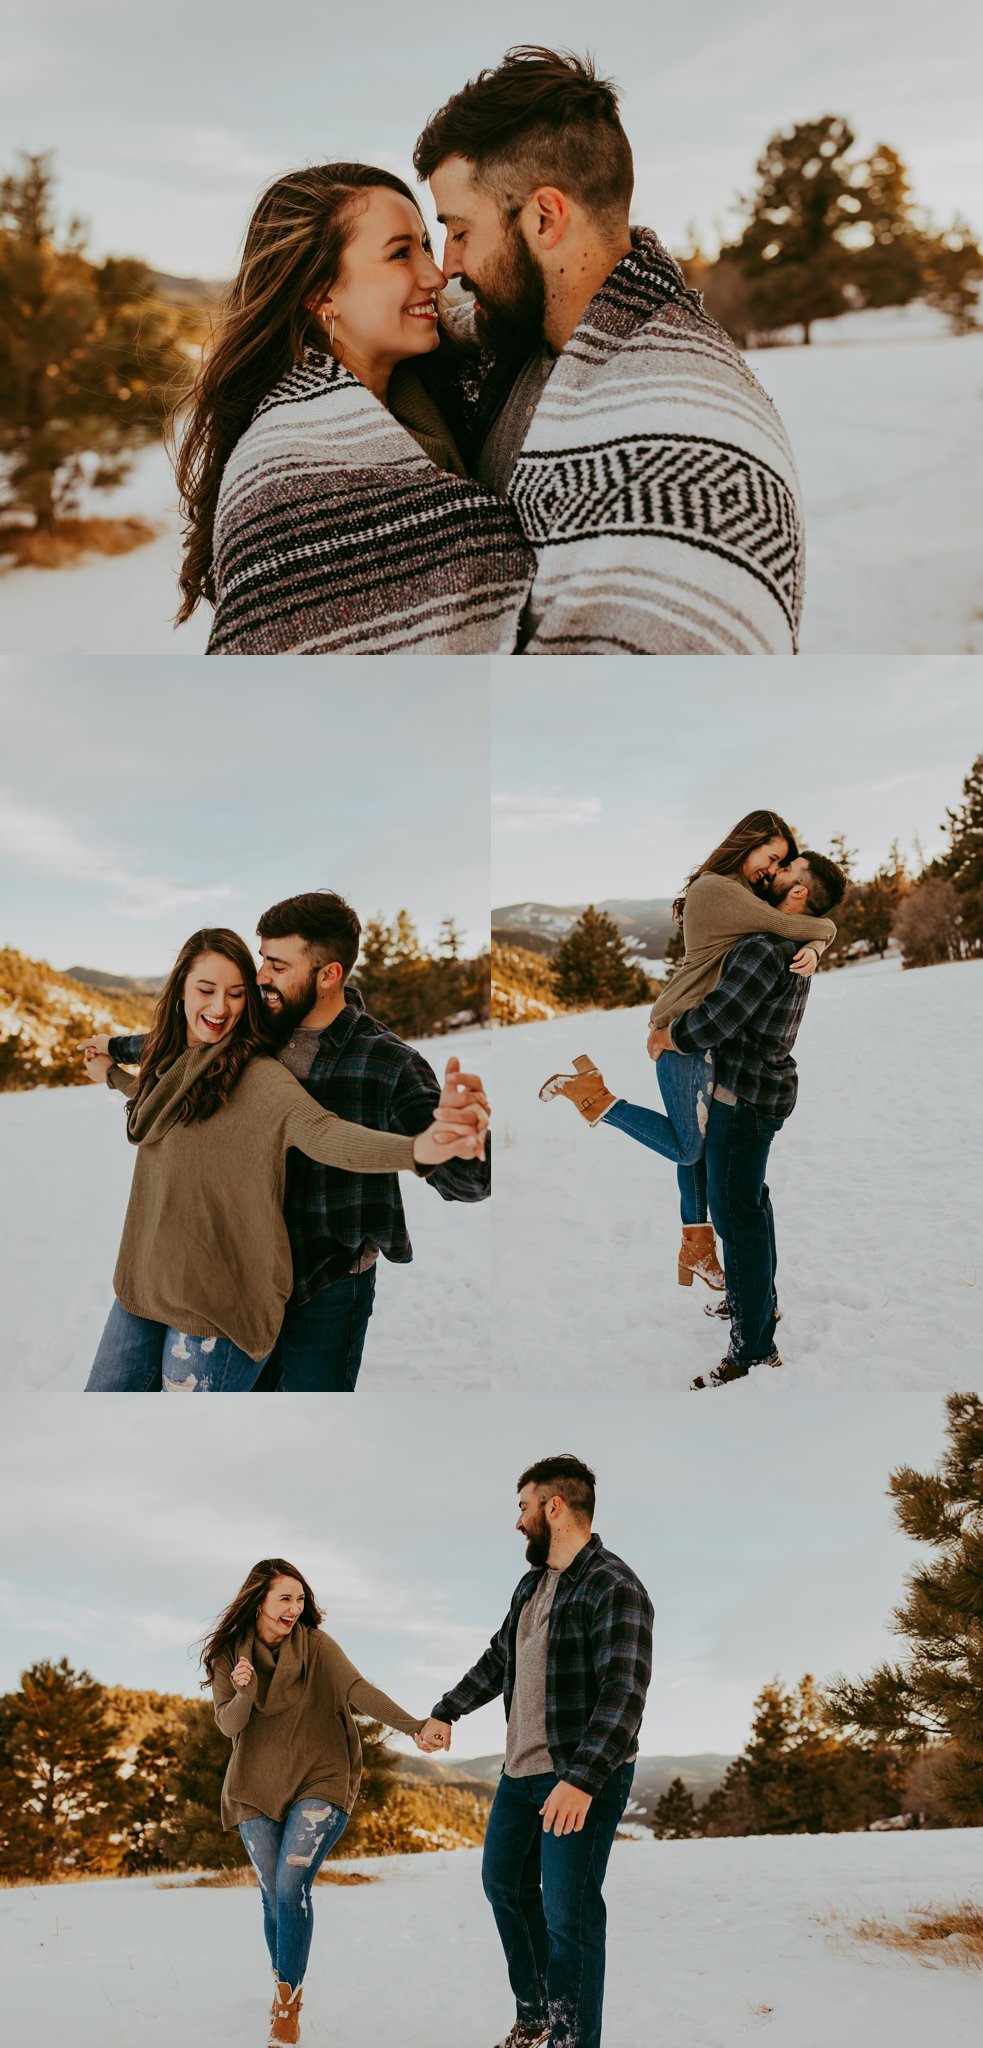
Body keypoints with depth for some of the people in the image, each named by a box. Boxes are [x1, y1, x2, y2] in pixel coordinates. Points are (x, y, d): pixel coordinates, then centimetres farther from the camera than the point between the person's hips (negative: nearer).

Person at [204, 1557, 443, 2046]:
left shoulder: (315, 1646, -7)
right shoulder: (229, 1653, 0)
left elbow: (358, 1690, -20)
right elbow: (228, 1724, -6)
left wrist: (414, 1726, -35)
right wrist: (245, 1691, -28)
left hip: (317, 1784, -3)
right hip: (256, 1790, 3)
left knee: (292, 1886, -18)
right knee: (273, 1895, 5)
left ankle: (288, 2004, -10)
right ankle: (285, 1987, 29)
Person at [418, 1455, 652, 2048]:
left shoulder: (614, 1588, -18)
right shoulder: (533, 1585, 11)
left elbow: (623, 1692, -27)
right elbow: (498, 1659, 27)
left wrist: (582, 1780, -35)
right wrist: (447, 1711, 29)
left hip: (584, 1777, -10)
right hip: (522, 1769, 10)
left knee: (568, 1912, -10)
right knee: (505, 1882, 18)